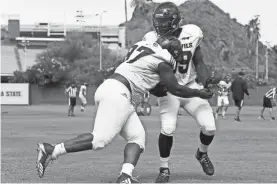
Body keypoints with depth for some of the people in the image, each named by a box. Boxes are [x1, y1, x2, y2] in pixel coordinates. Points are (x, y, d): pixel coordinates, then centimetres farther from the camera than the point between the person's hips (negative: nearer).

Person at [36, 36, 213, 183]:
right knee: (100, 139, -11)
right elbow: (175, 89, 1)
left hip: (108, 87, 10)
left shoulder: (144, 45, 19)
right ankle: (52, 150, -14)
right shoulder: (162, 61, -4)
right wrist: (199, 93, 13)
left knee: (137, 136, 6)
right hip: (117, 93, -10)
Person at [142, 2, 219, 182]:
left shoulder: (190, 34, -11)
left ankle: (202, 154, 27)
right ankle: (164, 169, 2)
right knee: (168, 128, -20)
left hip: (191, 86, 2)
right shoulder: (152, 39, -13)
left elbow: (199, 63, 2)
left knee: (209, 127, -6)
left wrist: (206, 82, -12)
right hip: (168, 90, -1)